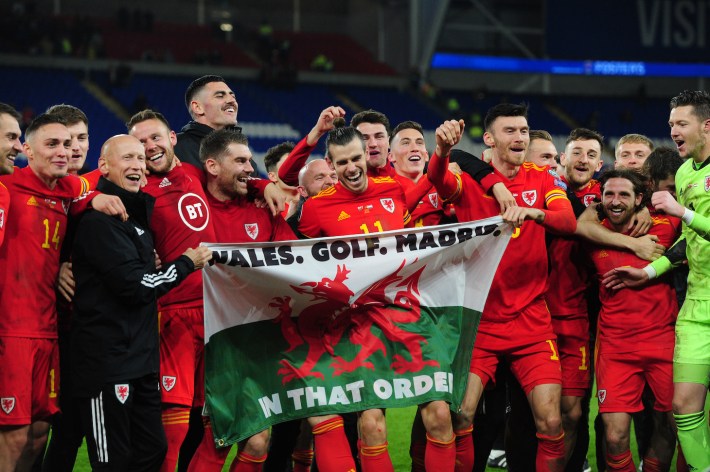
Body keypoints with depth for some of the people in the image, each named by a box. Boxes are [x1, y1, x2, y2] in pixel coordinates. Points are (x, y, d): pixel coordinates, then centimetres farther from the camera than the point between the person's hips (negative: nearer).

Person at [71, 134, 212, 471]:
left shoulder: (136, 212, 16)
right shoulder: (100, 219, -14)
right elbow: (135, 286, -18)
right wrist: (187, 264, -5)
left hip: (141, 359, 10)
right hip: (107, 363, -10)